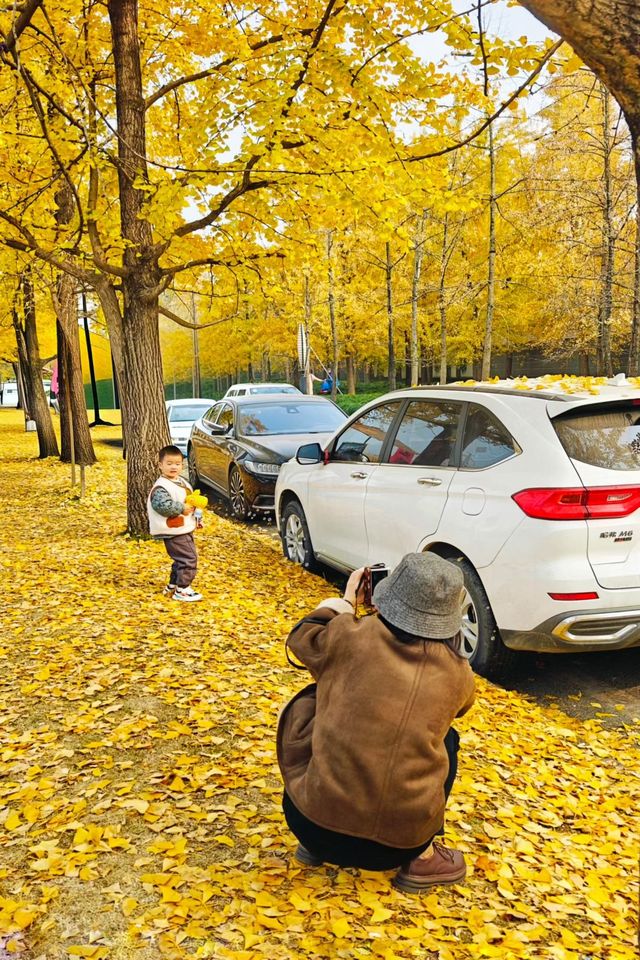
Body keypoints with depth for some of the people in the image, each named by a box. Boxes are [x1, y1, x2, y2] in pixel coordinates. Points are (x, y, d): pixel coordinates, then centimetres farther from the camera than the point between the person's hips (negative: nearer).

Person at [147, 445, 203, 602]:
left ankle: (172, 586, 32)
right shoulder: (161, 487, -18)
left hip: (185, 529, 10)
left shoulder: (182, 481, 11)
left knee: (182, 560, 19)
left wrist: (194, 504, 8)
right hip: (174, 532, -10)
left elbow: (189, 498, 26)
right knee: (188, 559, -9)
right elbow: (163, 505, -33)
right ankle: (182, 590, 2)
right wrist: (182, 508, -27)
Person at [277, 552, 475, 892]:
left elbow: (302, 637, 15)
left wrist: (346, 601, 26)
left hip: (316, 827, -1)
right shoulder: (458, 673, -1)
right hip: (399, 844, 1)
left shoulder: (350, 637, -7)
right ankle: (422, 858, 22)